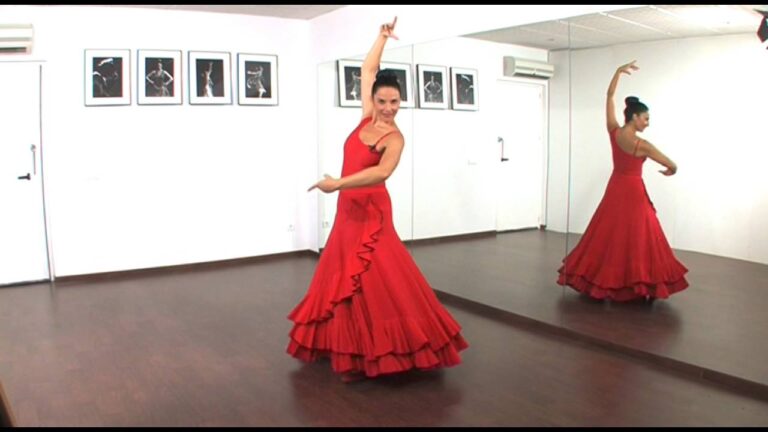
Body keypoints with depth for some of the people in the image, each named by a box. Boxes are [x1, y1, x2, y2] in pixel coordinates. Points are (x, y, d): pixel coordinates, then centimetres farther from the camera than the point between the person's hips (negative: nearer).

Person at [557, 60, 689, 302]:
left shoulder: (613, 132, -6)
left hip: (614, 189, 6)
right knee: (635, 239, 1)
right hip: (633, 192, -6)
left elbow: (609, 96, 4)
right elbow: (672, 166, -6)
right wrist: (670, 170, 17)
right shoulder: (641, 145, -19)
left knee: (607, 234, 13)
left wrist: (619, 72, 1)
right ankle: (638, 284, 6)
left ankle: (598, 281, 20)